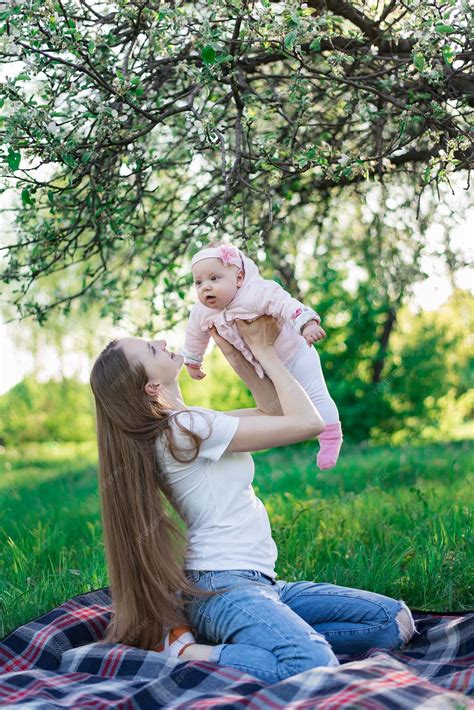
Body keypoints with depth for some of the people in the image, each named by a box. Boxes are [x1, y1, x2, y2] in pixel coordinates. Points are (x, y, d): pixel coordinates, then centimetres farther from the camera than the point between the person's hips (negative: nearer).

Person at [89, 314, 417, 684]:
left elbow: (271, 411, 20)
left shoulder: (178, 424, 14)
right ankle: (186, 651, -14)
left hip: (256, 583, 9)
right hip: (224, 586, -9)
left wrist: (232, 351, 12)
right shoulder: (185, 427, -16)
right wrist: (264, 351, 0)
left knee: (396, 621, 1)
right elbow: (308, 422, -11)